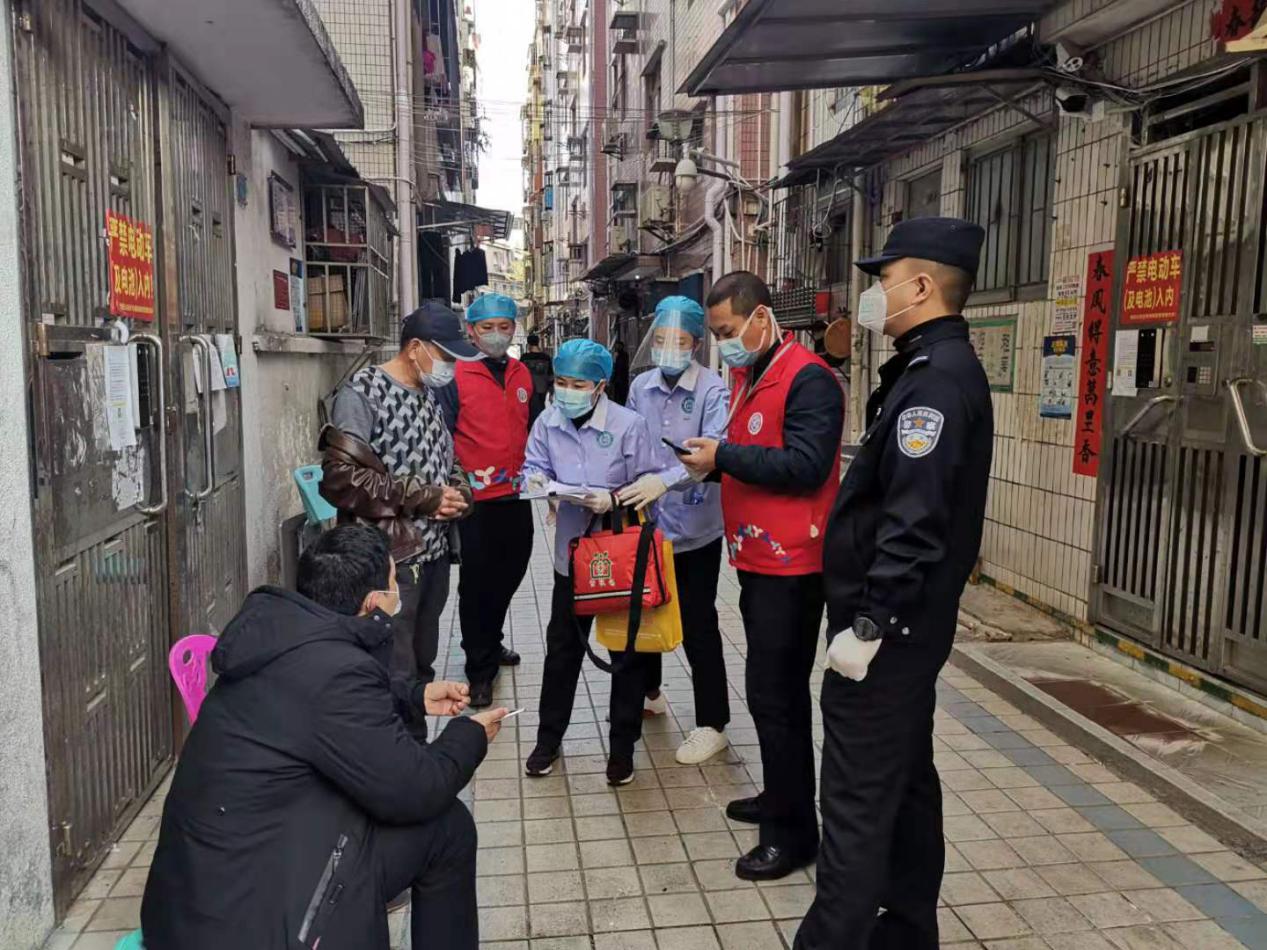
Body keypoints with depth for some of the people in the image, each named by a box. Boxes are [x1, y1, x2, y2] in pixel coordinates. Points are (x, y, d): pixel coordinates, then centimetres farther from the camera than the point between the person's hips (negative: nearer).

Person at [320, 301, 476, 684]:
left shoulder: (431, 393, 11)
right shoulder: (362, 393, -12)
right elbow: (341, 478, -20)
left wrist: (459, 493, -1)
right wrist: (424, 498, -17)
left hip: (435, 552, 7)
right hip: (389, 560, -7)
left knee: (422, 668, 19)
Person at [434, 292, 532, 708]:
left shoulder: (522, 375, 9)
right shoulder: (455, 376, -9)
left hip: (516, 495, 6)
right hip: (476, 498, -6)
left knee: (509, 574, 18)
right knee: (477, 581, 5)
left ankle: (491, 643, 41)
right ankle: (480, 669, 17)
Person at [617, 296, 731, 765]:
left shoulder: (713, 390, -14)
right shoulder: (640, 387, 2)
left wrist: (666, 480, -40)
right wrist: (628, 490, -3)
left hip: (694, 527, -5)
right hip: (647, 521, 5)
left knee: (697, 627, 3)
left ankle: (712, 725, 18)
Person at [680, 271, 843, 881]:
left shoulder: (807, 378, -15)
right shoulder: (746, 376, 14)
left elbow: (806, 466, -24)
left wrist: (724, 456, -20)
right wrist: (711, 462, 1)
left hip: (790, 566, -9)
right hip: (756, 558, 9)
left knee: (775, 697, -4)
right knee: (777, 691, 19)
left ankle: (793, 831, 9)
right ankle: (780, 797, 35)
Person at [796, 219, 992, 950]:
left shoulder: (935, 378, -20)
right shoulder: (942, 367, 13)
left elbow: (914, 520, -27)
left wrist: (869, 624, -23)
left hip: (886, 626, -10)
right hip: (912, 621, 10)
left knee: (860, 800, -1)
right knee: (906, 780, 19)